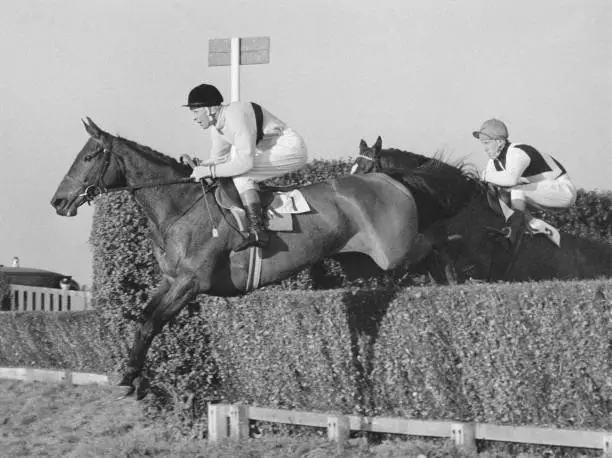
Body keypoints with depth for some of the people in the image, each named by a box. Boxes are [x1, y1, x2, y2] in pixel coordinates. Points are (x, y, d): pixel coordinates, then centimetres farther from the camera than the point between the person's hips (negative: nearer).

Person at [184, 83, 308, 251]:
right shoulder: (217, 128, 4)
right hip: (273, 151, 10)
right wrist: (198, 166, -1)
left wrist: (209, 171, -27)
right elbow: (217, 159, 17)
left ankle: (257, 232, -25)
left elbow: (245, 162, -31)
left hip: (292, 149, -10)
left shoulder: (236, 116, -26)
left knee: (241, 173, -21)